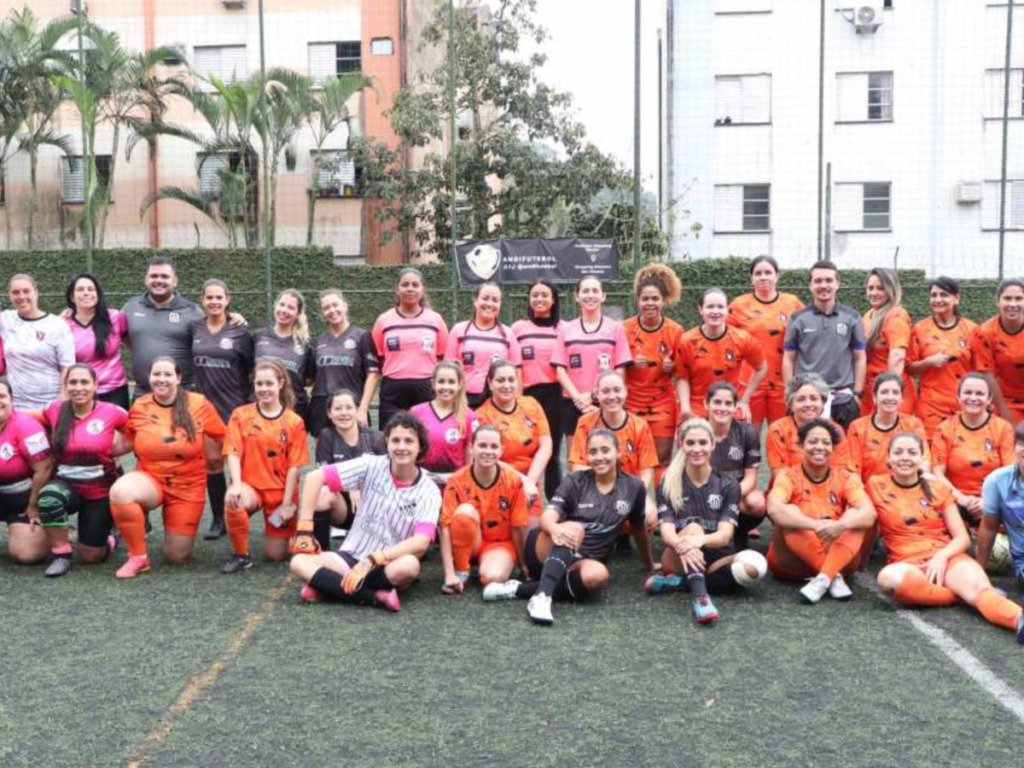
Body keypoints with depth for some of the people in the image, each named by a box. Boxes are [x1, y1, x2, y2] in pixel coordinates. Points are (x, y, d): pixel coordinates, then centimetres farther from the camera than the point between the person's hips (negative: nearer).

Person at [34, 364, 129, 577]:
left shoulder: (111, 412, -14)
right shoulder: (55, 410, -6)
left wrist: (116, 448, -9)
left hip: (101, 490, -1)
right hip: (66, 484, 2)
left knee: (91, 556, 2)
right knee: (49, 498, -36)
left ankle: (106, 538, 39)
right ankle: (62, 555, -15)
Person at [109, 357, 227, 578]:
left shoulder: (199, 404, -10)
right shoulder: (139, 407, -5)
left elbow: (221, 438, 3)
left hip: (188, 485, -1)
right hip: (150, 477, 1)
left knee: (177, 557, -1)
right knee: (119, 492, -36)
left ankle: (181, 524, 37)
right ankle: (138, 557, -14)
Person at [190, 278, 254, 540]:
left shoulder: (240, 332, -3)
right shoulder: (194, 329, 4)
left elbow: (253, 369, 1)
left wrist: (251, 401, -1)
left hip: (235, 406, -3)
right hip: (205, 405, 3)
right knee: (211, 462, 6)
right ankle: (218, 519, 15)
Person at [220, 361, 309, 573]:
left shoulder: (294, 422, -3)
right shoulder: (240, 414, 0)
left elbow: (294, 465, -5)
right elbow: (233, 453, -7)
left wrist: (286, 503, -9)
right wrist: (236, 484, -24)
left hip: (281, 492, 0)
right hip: (251, 485, 0)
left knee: (275, 555, 0)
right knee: (233, 500, -37)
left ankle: (288, 532, 38)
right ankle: (241, 555, -11)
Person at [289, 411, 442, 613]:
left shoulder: (429, 492, -9)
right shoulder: (372, 466, -7)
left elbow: (421, 543, -23)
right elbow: (314, 477, -10)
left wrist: (370, 562, -30)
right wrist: (304, 531, -13)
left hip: (389, 567, -1)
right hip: (351, 556, 1)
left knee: (409, 565, -37)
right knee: (299, 562, -24)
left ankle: (332, 587, -20)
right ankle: (375, 597, -30)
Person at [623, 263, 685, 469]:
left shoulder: (675, 330, -4)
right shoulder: (625, 329, -6)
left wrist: (671, 367, -15)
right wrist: (631, 364, -18)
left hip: (663, 403, 0)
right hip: (632, 403, 0)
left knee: (662, 458, 1)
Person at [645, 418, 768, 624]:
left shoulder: (728, 486, 1)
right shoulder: (668, 485, -1)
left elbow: (725, 534, -12)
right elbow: (666, 531, -13)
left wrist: (700, 540, -35)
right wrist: (682, 545, -38)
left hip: (715, 559, 2)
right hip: (679, 560, -1)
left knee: (756, 563, -28)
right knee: (693, 527, -31)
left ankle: (679, 582, -24)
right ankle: (699, 595, -47)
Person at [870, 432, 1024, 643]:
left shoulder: (939, 488, 10)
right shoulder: (877, 485, 6)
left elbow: (962, 538, 6)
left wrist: (942, 555, -12)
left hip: (947, 557, 1)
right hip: (907, 562, -1)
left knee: (979, 585, -34)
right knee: (888, 578, -39)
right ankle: (967, 594, -26)